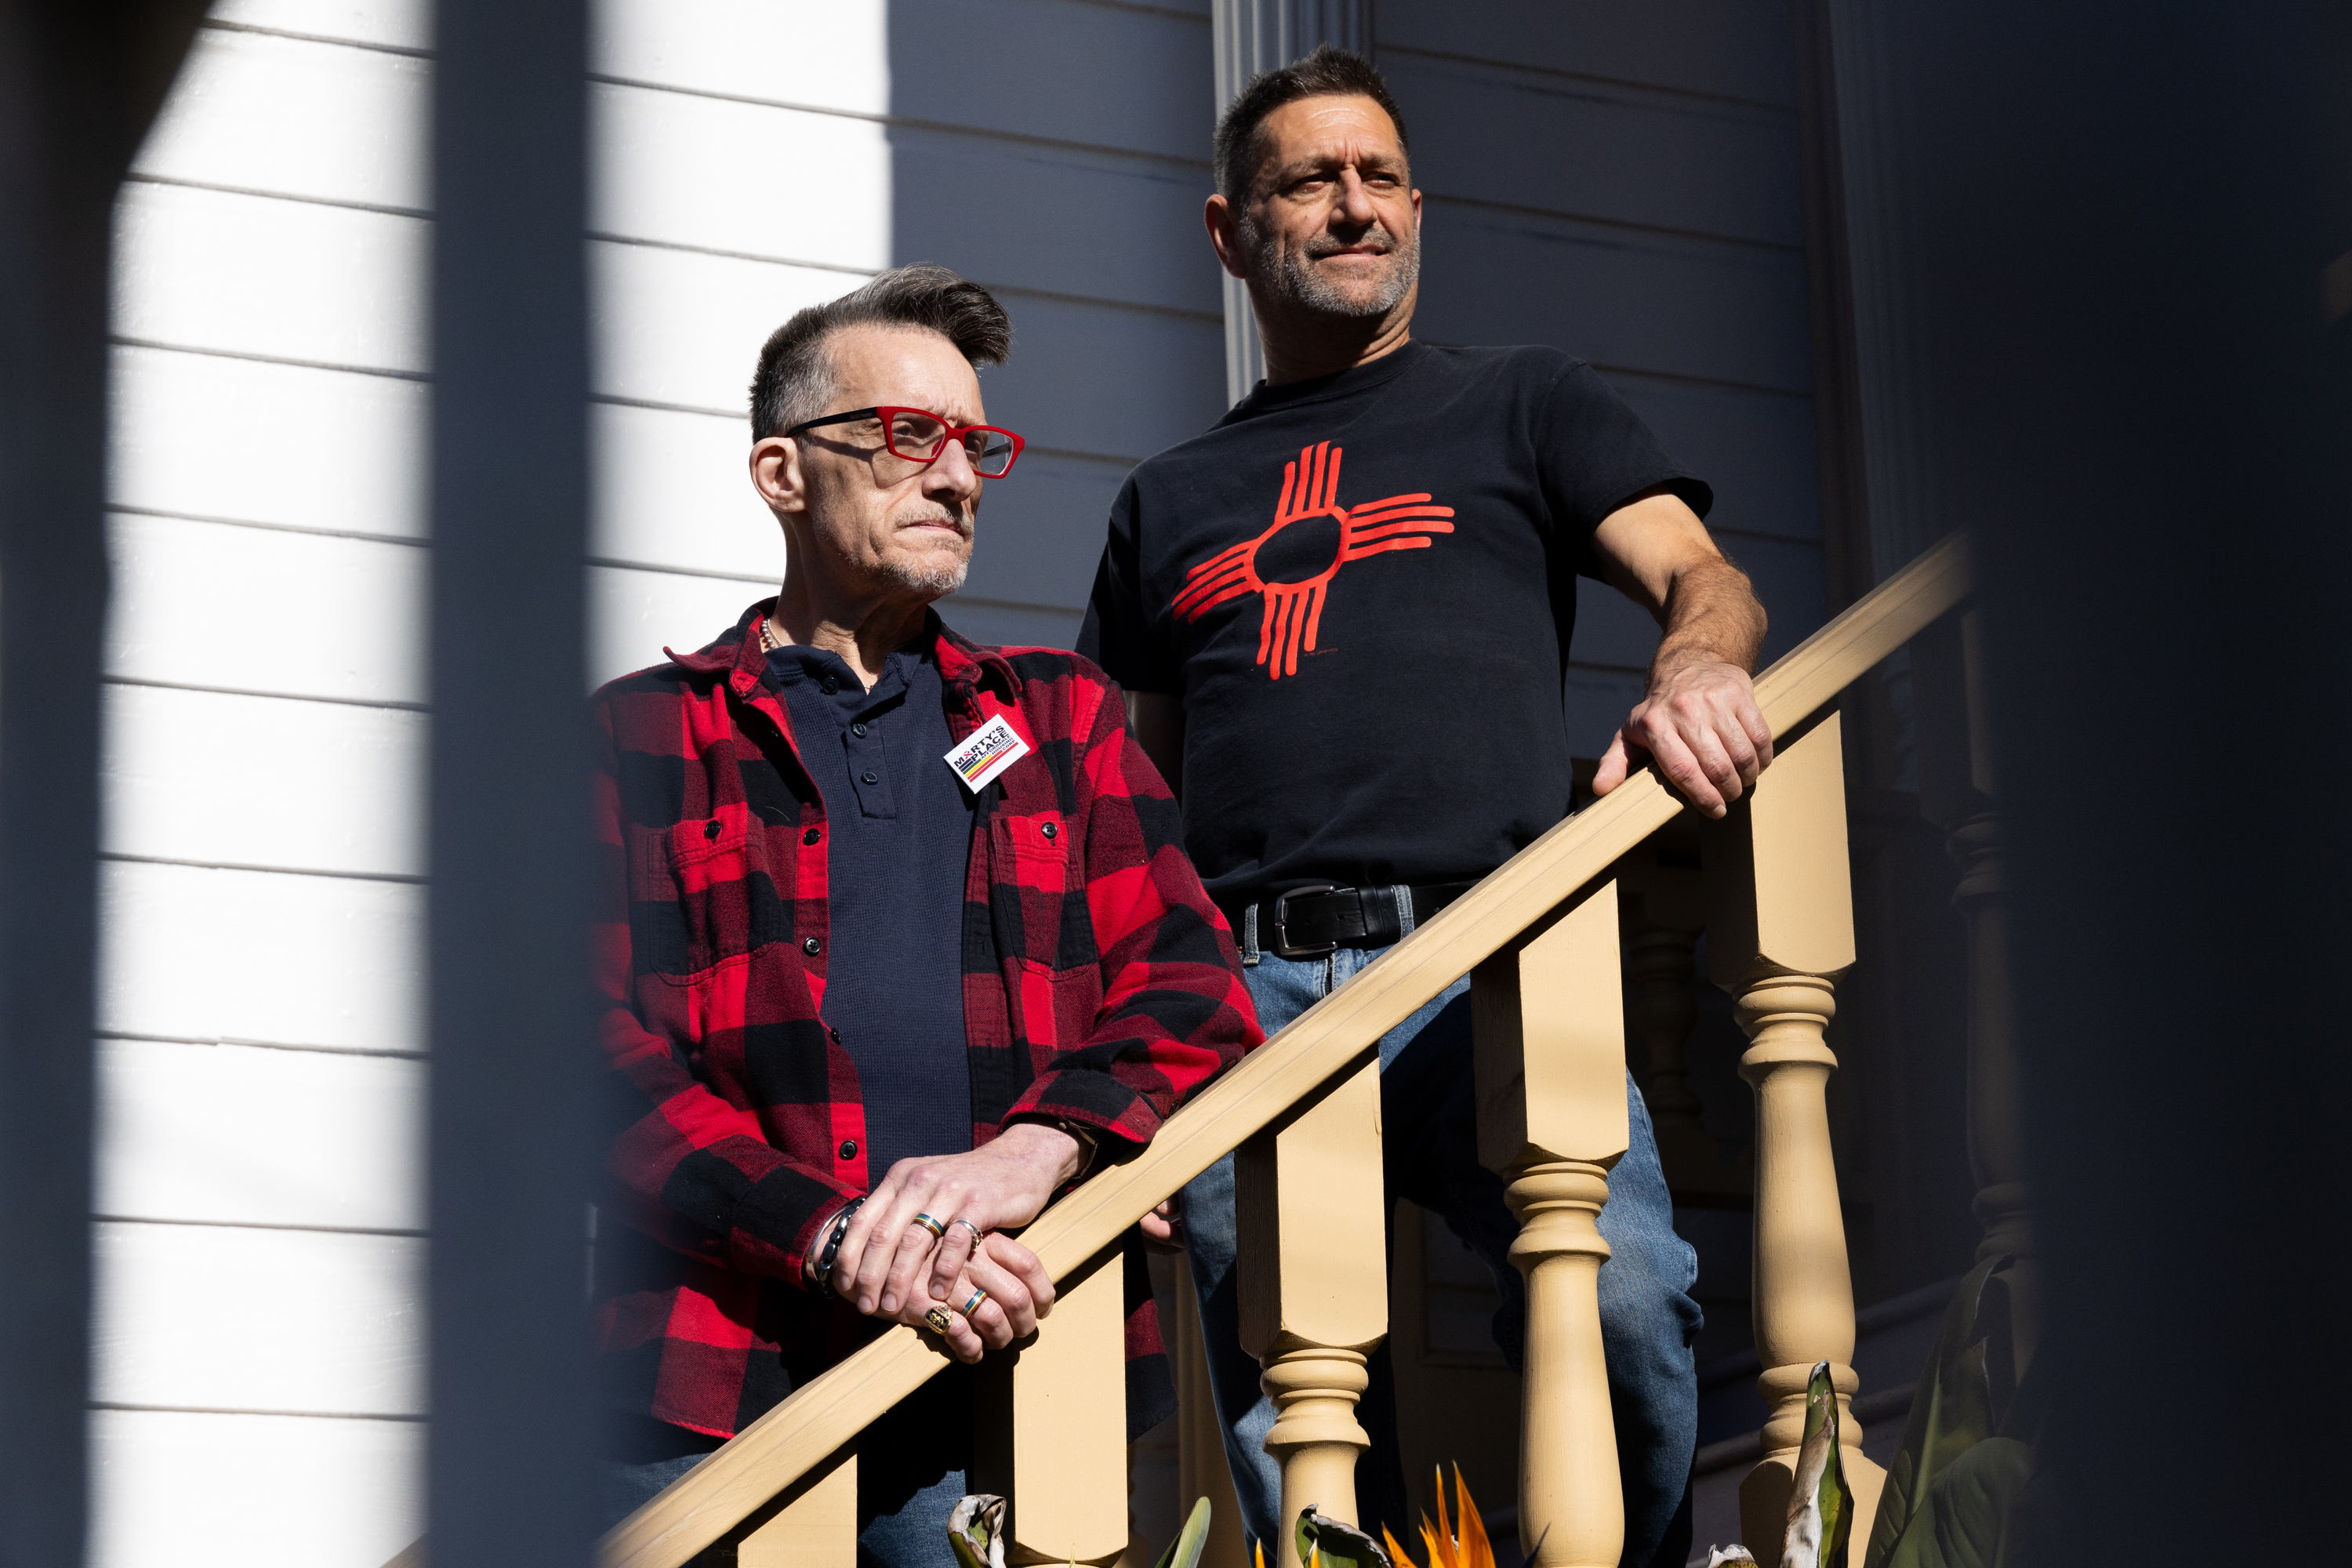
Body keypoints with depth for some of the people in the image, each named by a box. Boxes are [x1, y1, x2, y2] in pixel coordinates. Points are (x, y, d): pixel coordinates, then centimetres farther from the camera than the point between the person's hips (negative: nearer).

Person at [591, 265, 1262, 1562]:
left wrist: (1035, 1146, -12)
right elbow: (605, 1056, 1)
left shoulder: (1058, 717, 21)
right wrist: (834, 1235, -15)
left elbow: (1193, 996, 9)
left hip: (1011, 1399, 2)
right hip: (716, 1403, -1)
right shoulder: (641, 737, 13)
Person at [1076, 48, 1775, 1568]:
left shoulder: (1524, 403, 22)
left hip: (1484, 966, -3)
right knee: (1279, 1419, -4)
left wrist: (1700, 665, -18)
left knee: (1620, 1293, -27)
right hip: (1241, 987, 3)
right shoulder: (1171, 499, 28)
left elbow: (1701, 575, 8)